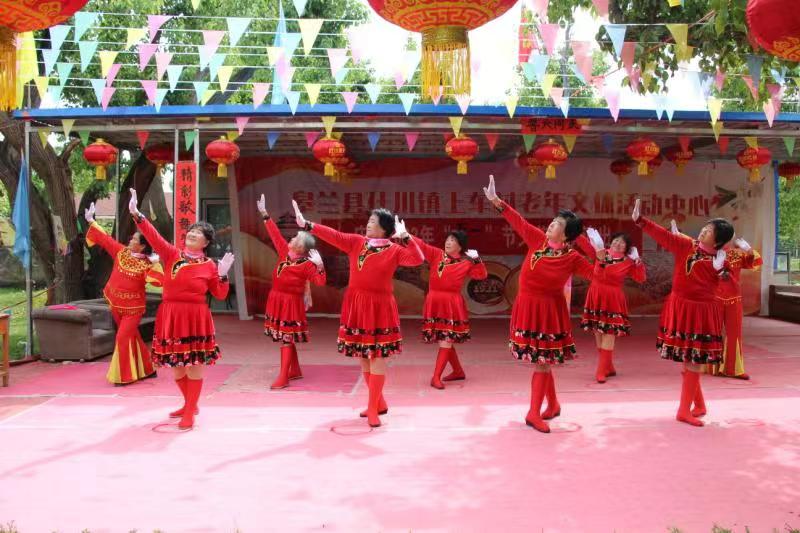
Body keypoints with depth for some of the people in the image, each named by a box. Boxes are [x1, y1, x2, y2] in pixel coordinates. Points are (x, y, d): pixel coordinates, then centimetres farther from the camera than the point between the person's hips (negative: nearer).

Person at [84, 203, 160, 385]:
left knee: (123, 338, -9)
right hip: (116, 303, 6)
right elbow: (105, 239, 8)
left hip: (133, 307, -6)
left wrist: (156, 264, -36)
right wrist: (91, 221, 11)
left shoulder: (147, 265, -15)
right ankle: (147, 369, 26)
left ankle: (125, 376, 4)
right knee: (132, 337, 14)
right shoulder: (121, 252, 0)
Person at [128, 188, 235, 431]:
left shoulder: (210, 266, 0)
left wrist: (223, 275, -10)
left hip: (196, 318, -3)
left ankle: (189, 412, 12)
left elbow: (220, 295, 4)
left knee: (194, 365, -1)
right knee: (175, 365, 13)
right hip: (170, 316, 3)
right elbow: (153, 236, -9)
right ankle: (189, 404, 34)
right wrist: (136, 213, -20)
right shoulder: (172, 254, 3)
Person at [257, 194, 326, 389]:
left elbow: (320, 281, -24)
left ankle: (283, 377, -3)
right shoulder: (284, 252, 2)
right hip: (277, 300, 8)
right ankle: (295, 370, 28)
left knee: (286, 339, -7)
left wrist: (319, 265, -38)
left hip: (290, 302, -8)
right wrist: (265, 214, 10)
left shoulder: (306, 265, -16)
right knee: (286, 338, 15)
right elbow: (275, 234, 9)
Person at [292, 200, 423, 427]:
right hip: (356, 306, 5)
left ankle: (373, 408, 5)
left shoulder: (394, 250, -5)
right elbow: (333, 235, -2)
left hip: (379, 307, -5)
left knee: (377, 358, -4)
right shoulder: (356, 242, 6)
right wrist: (306, 224, -10)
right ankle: (379, 403, 27)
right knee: (362, 357, 12)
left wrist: (404, 236, -22)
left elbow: (417, 259, -19)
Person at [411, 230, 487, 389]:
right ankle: (458, 371, 28)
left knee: (446, 341, -8)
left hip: (452, 305, -3)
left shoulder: (466, 263, 1)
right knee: (445, 341, 11)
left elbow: (482, 275, -3)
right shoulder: (436, 254, 6)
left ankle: (436, 377, -3)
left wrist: (476, 259, -14)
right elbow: (421, 245, -2)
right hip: (434, 304, 3)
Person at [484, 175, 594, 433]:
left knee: (542, 362, 0)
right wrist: (496, 200, -2)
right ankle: (553, 404, 29)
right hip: (527, 306, 3)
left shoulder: (573, 257, -8)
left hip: (549, 311, -3)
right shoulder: (539, 239, -1)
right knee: (542, 361, 11)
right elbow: (518, 221, 1)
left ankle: (534, 413, 10)